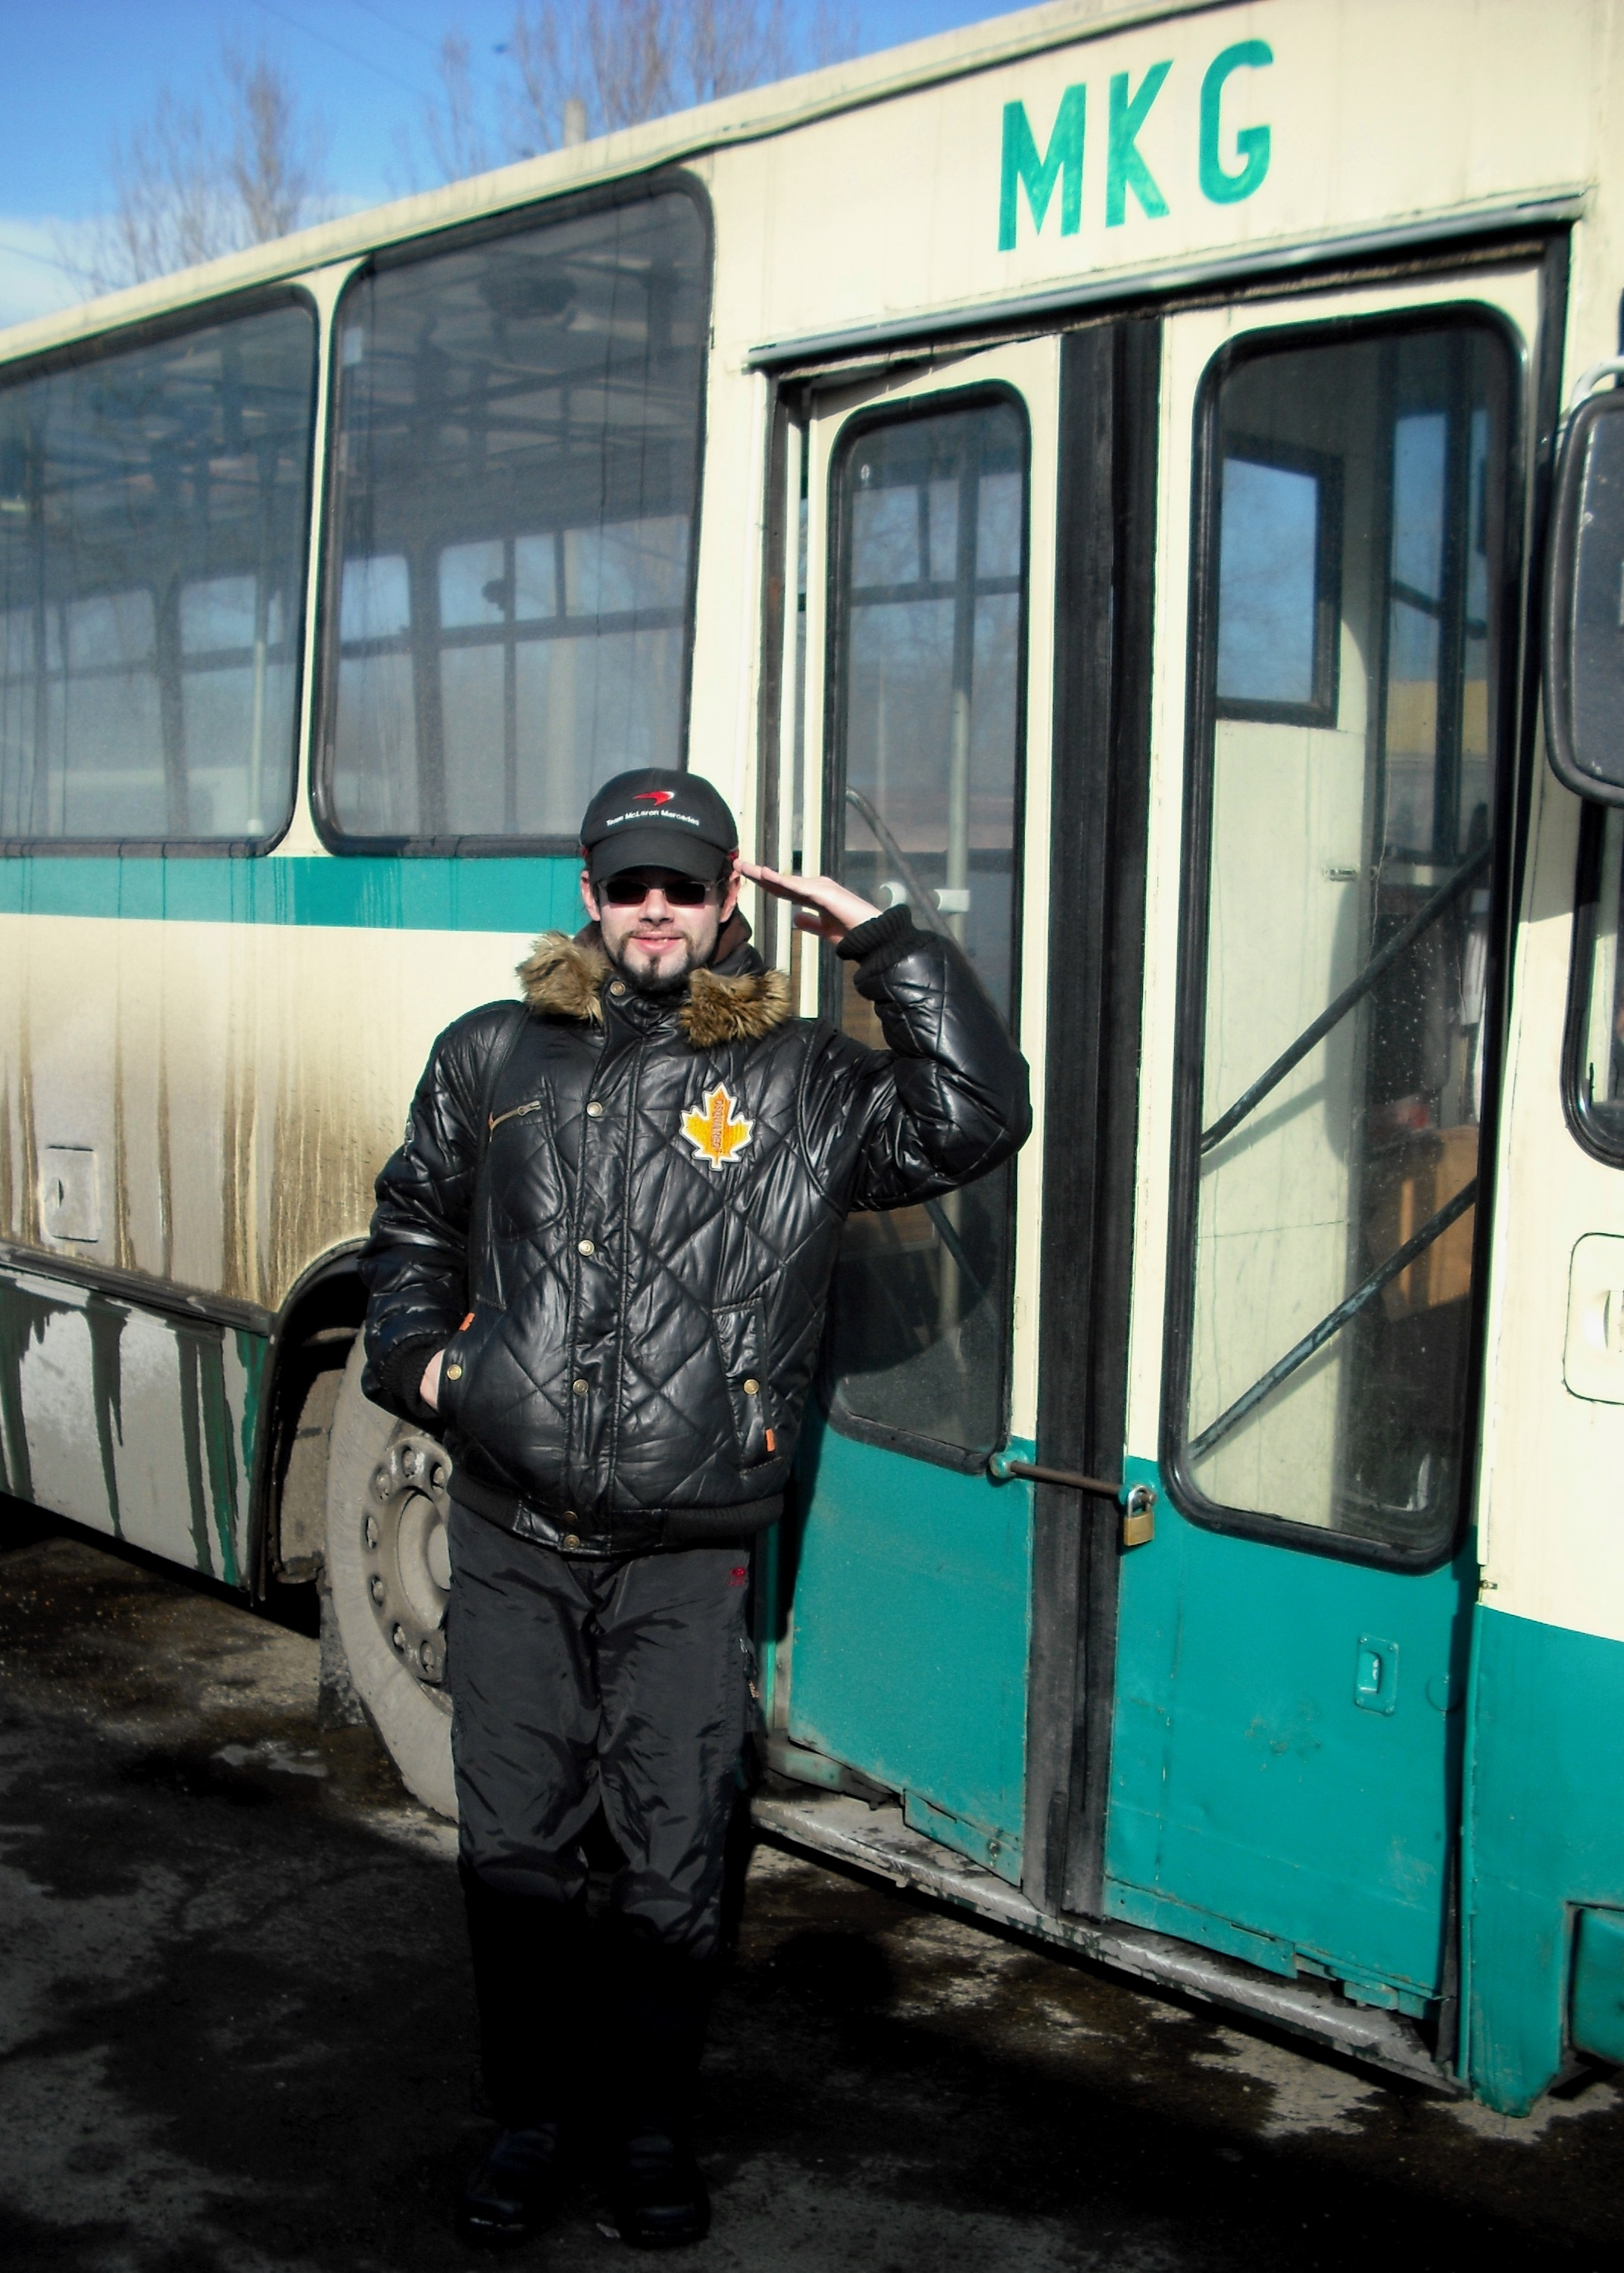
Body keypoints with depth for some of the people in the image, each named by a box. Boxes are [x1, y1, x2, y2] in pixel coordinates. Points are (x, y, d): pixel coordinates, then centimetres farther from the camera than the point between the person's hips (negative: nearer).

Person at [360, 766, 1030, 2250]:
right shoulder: (494, 1059, 9)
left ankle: (652, 2122, 26)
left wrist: (879, 940, -10)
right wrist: (412, 1356, 5)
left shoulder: (798, 1083, 1)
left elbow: (974, 1124, -11)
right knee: (515, 1852, 9)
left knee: (675, 1864, 4)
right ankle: (531, 2113, 29)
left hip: (687, 1564, -2)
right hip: (514, 1542, 2)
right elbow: (413, 1222, 23)